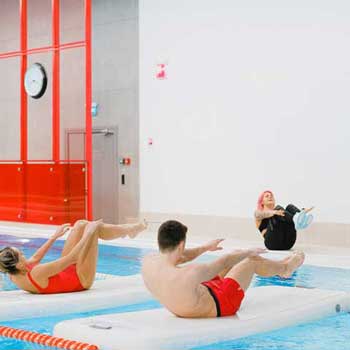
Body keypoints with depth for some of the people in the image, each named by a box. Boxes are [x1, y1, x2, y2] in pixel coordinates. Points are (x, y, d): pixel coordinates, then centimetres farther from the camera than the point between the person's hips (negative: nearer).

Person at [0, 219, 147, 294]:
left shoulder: (15, 275, -15)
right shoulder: (38, 273, -40)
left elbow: (35, 257, 6)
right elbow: (71, 258, -35)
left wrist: (55, 236, 13)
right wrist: (89, 233, -25)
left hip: (67, 273, 9)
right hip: (81, 280, -9)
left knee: (81, 224, 5)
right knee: (93, 226, -8)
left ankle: (128, 229, 24)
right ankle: (130, 229, 19)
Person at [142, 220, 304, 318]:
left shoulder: (148, 262, -23)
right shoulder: (189, 274, -43)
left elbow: (180, 257, -1)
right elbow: (224, 261, -23)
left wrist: (206, 247, 17)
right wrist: (248, 252, -3)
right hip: (217, 305, -7)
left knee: (237, 254, 21)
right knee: (252, 260, 12)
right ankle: (285, 268, 46)